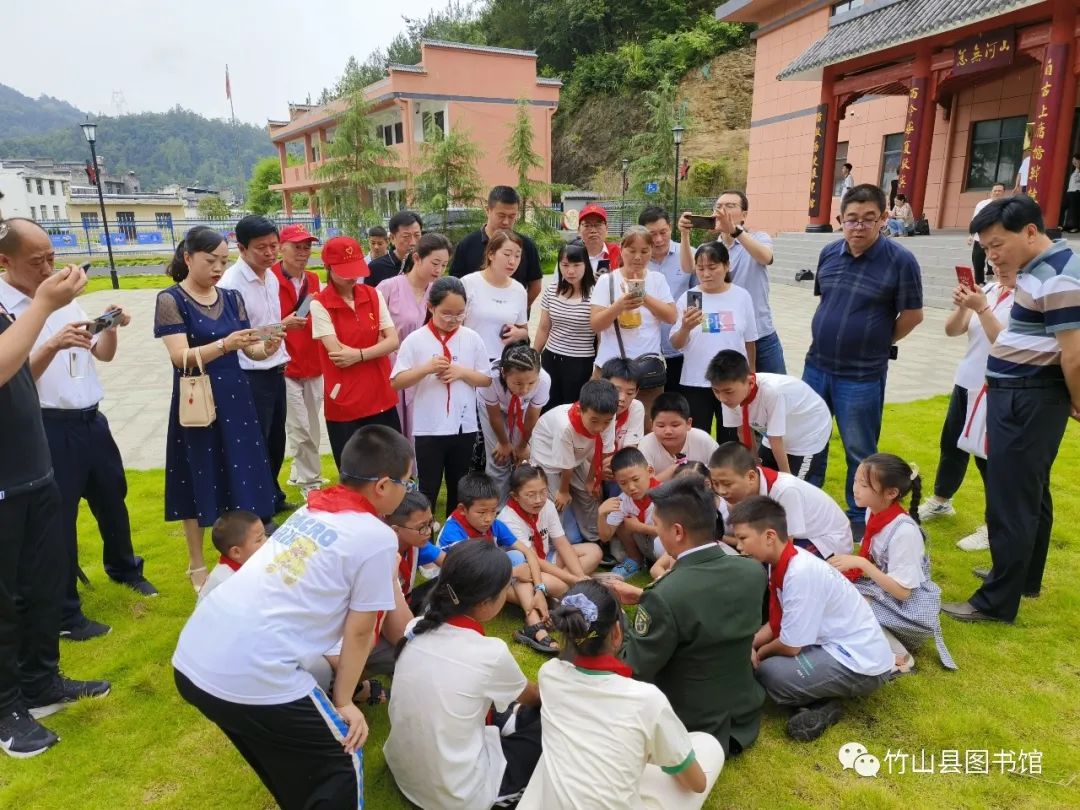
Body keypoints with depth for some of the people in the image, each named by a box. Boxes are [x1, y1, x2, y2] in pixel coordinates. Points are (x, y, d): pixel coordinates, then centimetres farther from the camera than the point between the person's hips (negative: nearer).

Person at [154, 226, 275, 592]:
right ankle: (197, 565, 21)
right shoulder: (171, 299, -8)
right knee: (200, 481, 5)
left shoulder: (232, 298, 7)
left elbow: (250, 349, 3)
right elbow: (181, 357, -18)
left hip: (235, 400, 5)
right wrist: (225, 344, -32)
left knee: (242, 477, 8)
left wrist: (265, 347, -20)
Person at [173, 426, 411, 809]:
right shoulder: (377, 537, -7)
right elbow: (358, 632, -1)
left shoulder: (310, 511, 15)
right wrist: (343, 703, 12)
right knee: (341, 768, 13)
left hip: (191, 661, 8)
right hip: (253, 678, -8)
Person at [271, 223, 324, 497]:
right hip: (285, 367, -7)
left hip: (313, 364, 7)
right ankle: (311, 483, 12)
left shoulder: (313, 279, 10)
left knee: (311, 427, 14)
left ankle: (299, 474, 33)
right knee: (300, 429, -3)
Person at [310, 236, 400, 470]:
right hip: (344, 402, -4)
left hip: (381, 397, 4)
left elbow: (393, 341, -4)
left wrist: (358, 355, -16)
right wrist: (377, 347, -7)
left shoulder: (373, 295, 4)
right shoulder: (320, 305, -9)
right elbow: (338, 356, -16)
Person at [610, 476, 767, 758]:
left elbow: (632, 670, -21)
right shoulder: (753, 572, -13)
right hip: (743, 717, 7)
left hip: (692, 731, -7)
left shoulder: (666, 596, -34)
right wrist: (644, 597, 7)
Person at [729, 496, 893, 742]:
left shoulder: (800, 573, -28)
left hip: (861, 664, -9)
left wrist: (759, 652, -2)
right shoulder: (783, 562, -2)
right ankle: (819, 698, 5)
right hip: (834, 644, 9)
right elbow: (776, 624, 10)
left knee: (769, 671, -25)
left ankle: (822, 706, -2)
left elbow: (790, 646, -21)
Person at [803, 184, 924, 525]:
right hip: (816, 366, 5)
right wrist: (831, 334, 10)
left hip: (862, 375, -5)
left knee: (859, 453, 8)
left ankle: (859, 519, 26)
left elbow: (913, 314, -6)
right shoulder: (828, 253, 2)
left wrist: (877, 343, 3)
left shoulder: (900, 260, -14)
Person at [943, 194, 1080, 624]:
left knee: (1009, 500, -3)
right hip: (1020, 395, 10)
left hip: (1027, 399, -10)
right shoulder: (1040, 268, 11)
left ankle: (997, 602, 7)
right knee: (1030, 493, 20)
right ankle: (1025, 576, 36)